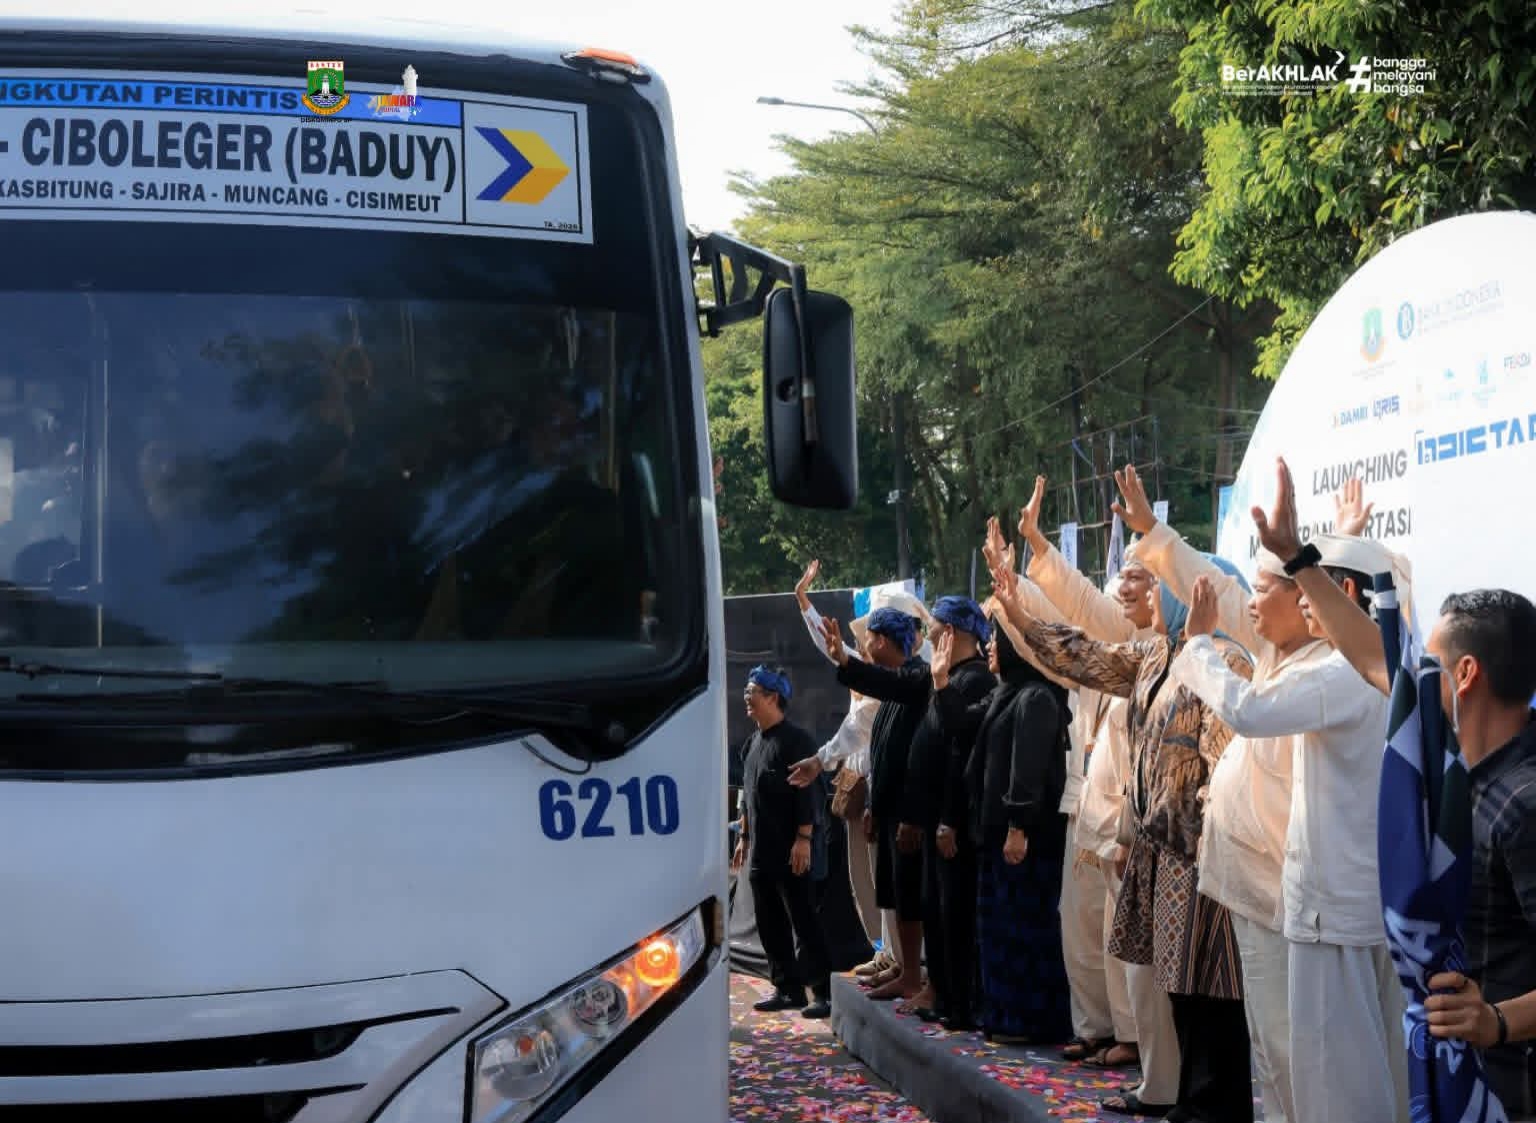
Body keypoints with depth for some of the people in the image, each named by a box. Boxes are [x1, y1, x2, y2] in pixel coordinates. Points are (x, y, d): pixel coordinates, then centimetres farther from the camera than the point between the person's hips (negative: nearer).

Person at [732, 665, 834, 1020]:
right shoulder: (754, 742, 15)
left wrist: (803, 839, -21)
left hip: (790, 849, -8)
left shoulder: (795, 739, -11)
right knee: (769, 923, 10)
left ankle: (824, 991, 0)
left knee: (803, 920, -5)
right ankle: (787, 989, 18)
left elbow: (806, 792, -16)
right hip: (761, 850, 8)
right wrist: (745, 837, 20)